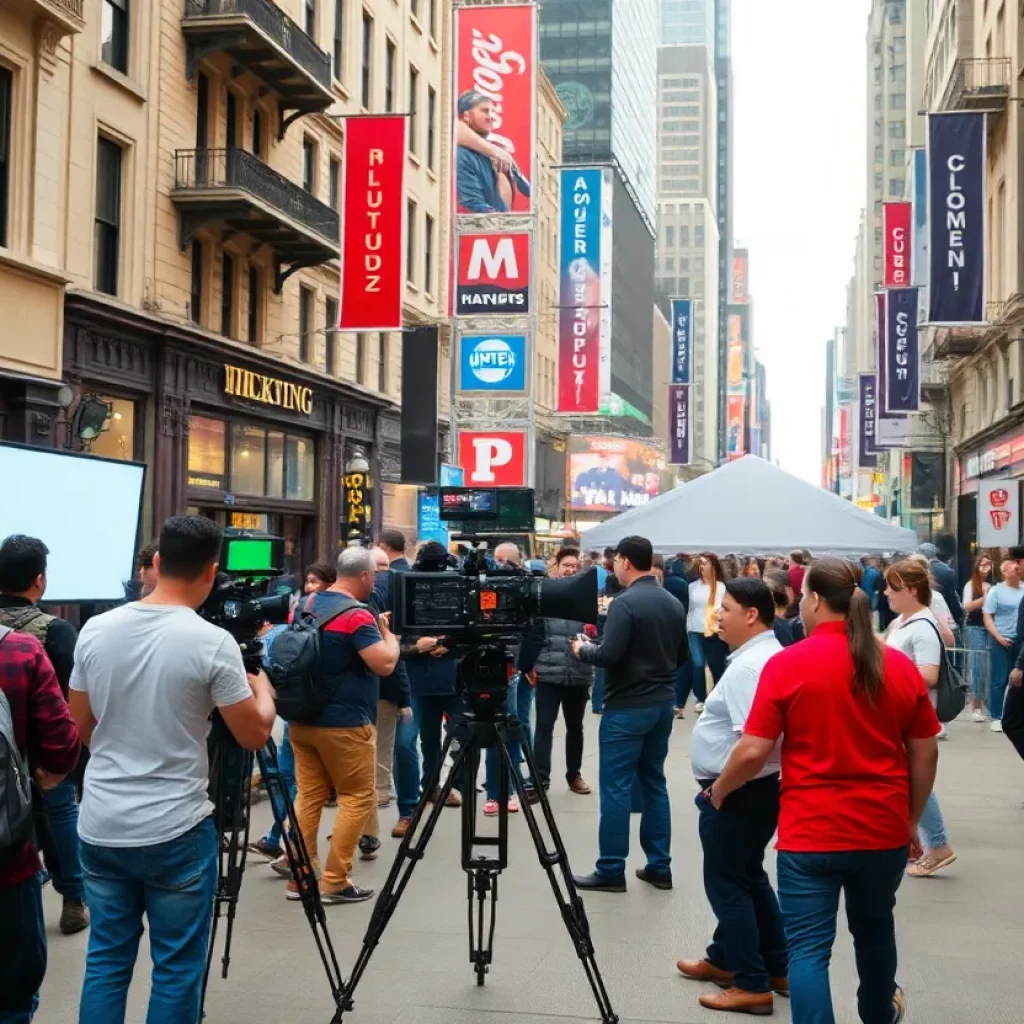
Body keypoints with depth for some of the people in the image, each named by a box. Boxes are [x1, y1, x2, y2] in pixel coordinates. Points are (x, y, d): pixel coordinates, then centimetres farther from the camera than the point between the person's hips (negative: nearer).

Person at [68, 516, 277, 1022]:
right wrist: (262, 685, 13)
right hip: (175, 832, -5)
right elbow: (254, 735, -6)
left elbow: (81, 727, 10)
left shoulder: (95, 630, -1)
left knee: (105, 961, 14)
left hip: (100, 828, 5)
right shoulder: (212, 642, -14)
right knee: (176, 970, 7)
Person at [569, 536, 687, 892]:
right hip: (663, 702, 8)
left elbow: (610, 656, -20)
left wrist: (583, 650, -2)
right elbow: (681, 657, 15)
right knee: (654, 782, 14)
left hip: (628, 706, -8)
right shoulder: (674, 603, 8)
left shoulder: (625, 603, -16)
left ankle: (611, 871, 2)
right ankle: (659, 866, 17)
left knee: (616, 787, -2)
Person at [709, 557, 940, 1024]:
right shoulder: (901, 666, 0)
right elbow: (925, 753, 4)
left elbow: (753, 753, -12)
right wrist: (912, 818, 17)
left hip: (810, 830, -5)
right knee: (875, 928, 27)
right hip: (883, 828, 5)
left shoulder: (786, 664, -12)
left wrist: (718, 791, 6)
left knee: (808, 947, 2)